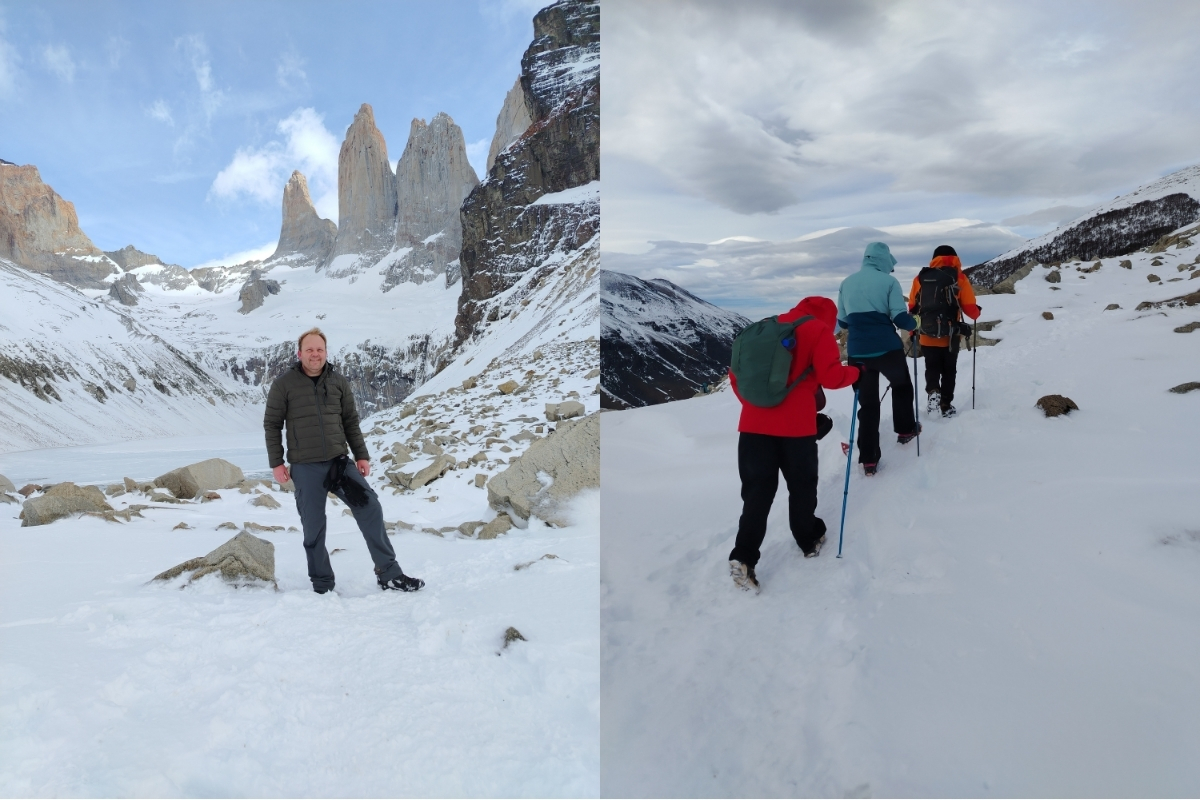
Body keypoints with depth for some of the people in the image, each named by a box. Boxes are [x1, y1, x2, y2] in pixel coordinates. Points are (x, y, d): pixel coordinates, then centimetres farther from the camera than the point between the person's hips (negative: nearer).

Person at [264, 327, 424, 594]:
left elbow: (351, 422, 12)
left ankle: (389, 573, 2)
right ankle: (322, 584, 20)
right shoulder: (284, 384, -1)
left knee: (370, 509, -7)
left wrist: (362, 455, 7)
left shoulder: (338, 381, 8)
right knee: (313, 527, 4)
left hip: (339, 462, 2)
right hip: (305, 468, -2)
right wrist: (276, 463, -2)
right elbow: (272, 424, 3)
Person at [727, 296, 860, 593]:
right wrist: (856, 371, 14)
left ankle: (743, 558, -4)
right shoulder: (819, 331, 4)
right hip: (795, 426, -3)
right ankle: (809, 540, 34)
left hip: (754, 424, 4)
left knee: (757, 492, 5)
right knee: (802, 485, 18)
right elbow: (830, 377, -6)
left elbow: (736, 375, 16)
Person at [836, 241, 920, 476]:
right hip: (887, 348, -3)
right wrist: (913, 325, 11)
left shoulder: (847, 283, 9)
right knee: (901, 385, 27)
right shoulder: (889, 281, -4)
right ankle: (906, 430, 39)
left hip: (857, 351, 3)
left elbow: (841, 321, 13)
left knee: (867, 402, 8)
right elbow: (900, 317, -10)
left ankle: (869, 459, 5)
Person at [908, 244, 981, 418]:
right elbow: (970, 309, -3)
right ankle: (946, 405, 16)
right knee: (949, 371, 14)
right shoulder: (959, 278, -2)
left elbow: (912, 307, 6)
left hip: (927, 336, 1)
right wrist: (977, 313, 20)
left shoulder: (921, 277, 3)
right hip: (950, 336, -1)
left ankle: (932, 392, -10)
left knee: (932, 369, 15)